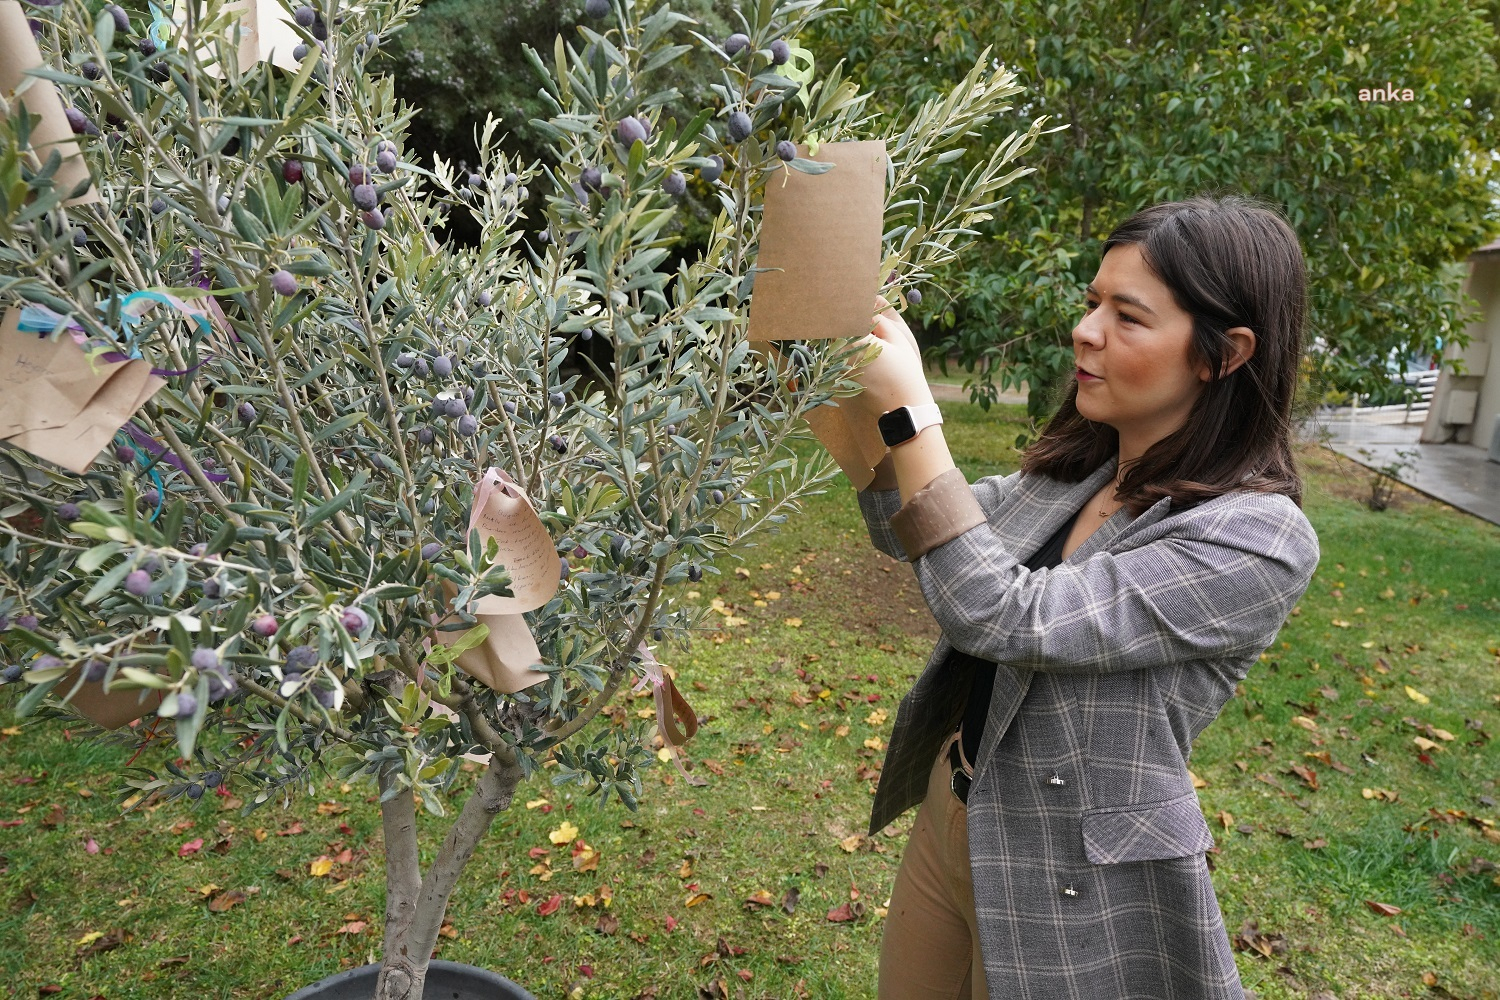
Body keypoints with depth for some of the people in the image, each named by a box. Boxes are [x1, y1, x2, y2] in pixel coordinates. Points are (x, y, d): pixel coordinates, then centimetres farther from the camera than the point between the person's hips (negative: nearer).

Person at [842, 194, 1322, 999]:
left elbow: (1001, 617, -30)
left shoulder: (1257, 540, -23)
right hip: (948, 814, 7)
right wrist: (867, 404, -10)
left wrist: (910, 416, -30)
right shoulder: (1073, 471, -2)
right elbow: (906, 532, 6)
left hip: (1071, 885, -6)